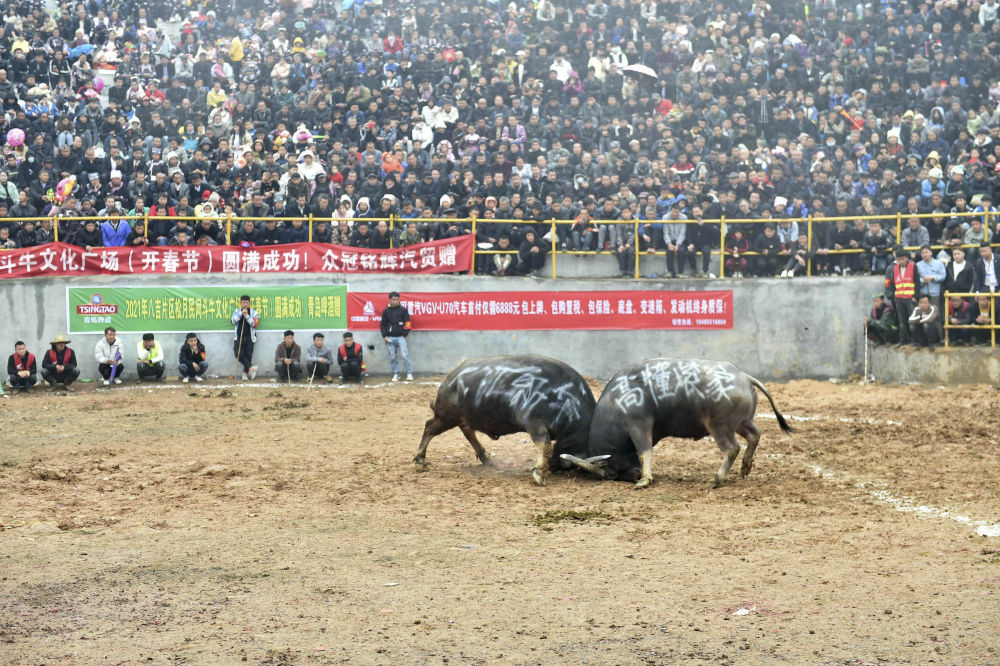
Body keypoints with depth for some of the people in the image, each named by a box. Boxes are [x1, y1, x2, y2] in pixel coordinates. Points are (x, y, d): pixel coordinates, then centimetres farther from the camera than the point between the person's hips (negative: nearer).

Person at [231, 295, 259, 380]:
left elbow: (255, 324, -6)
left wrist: (247, 316, -13)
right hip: (239, 337, 1)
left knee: (248, 355, -5)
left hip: (249, 337, -1)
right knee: (238, 354, -18)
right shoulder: (237, 311, 11)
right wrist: (241, 313, -12)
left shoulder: (253, 312, 6)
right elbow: (233, 321, -4)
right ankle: (251, 367, -15)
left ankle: (245, 373, 4)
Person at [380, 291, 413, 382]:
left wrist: (404, 334, -4)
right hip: (390, 338, 3)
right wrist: (385, 336, 3)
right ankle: (395, 374, 12)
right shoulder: (386, 311, 10)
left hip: (401, 337, -2)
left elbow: (407, 323, 3)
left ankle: (409, 374, -3)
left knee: (405, 356, -9)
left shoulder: (403, 310, 4)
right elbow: (382, 325, 13)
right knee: (392, 357, 4)